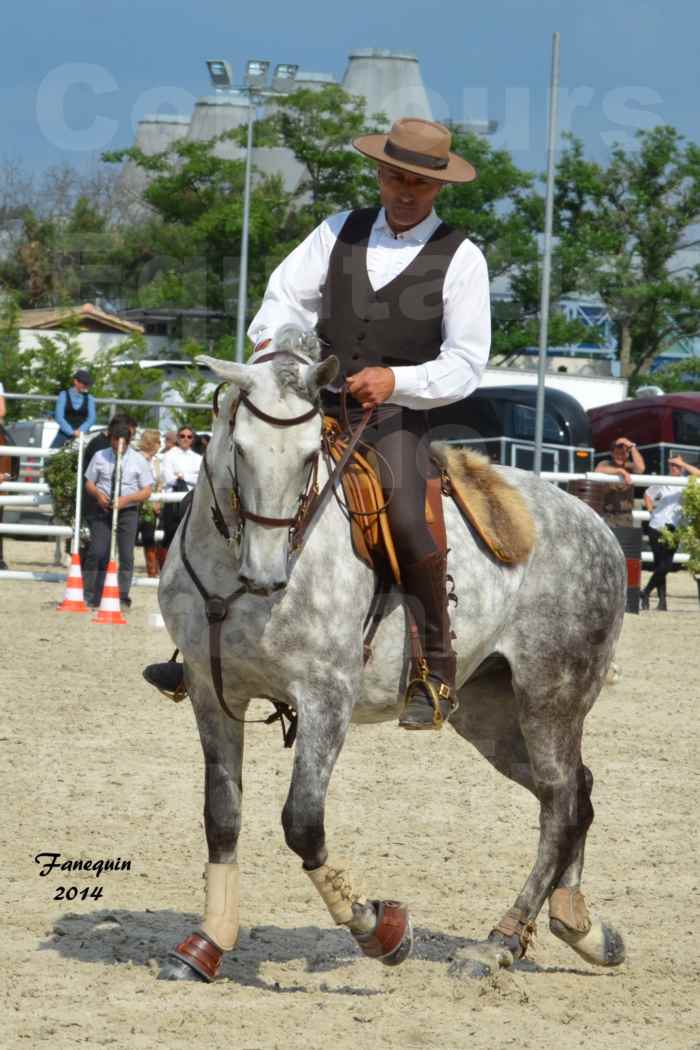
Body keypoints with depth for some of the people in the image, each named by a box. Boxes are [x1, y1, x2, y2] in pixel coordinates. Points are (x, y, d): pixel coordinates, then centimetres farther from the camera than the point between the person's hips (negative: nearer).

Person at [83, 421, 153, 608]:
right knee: (96, 552, -6)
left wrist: (127, 499, -16)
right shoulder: (100, 457, 6)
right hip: (103, 510, 1)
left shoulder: (139, 461, 1)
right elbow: (89, 482, 11)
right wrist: (98, 494, -12)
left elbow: (147, 491, 0)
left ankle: (123, 597, 5)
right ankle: (91, 597, -2)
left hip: (127, 512, -1)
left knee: (126, 555, -1)